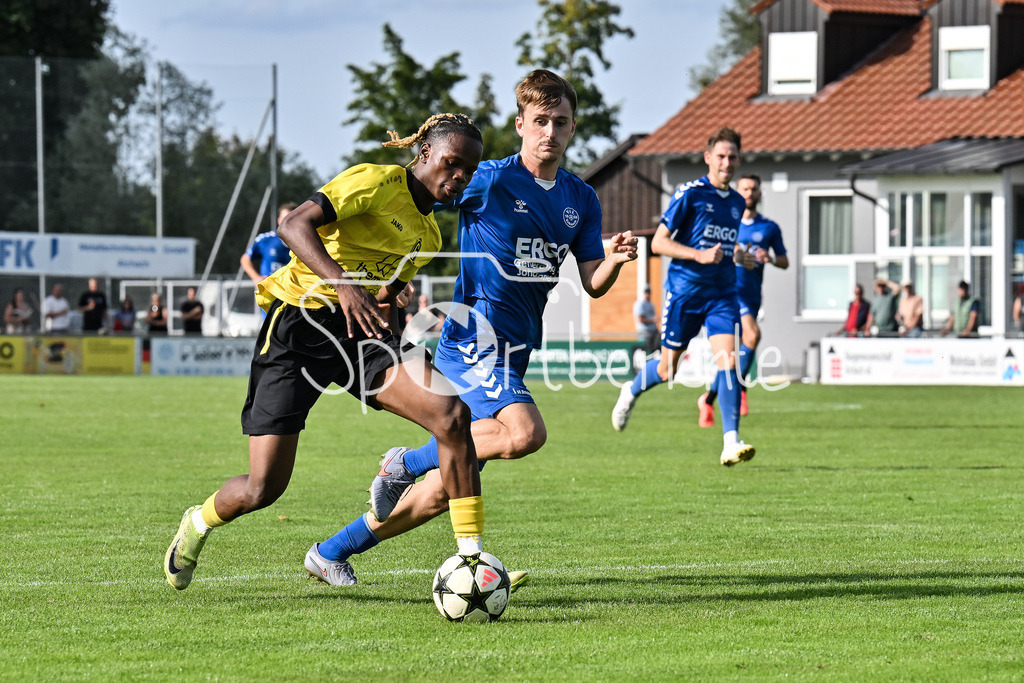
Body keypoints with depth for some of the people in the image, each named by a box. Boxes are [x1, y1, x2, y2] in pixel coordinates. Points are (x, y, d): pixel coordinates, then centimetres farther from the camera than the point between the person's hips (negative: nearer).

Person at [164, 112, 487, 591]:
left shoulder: (428, 236, 16)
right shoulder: (379, 181, -9)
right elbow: (295, 226, -21)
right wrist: (344, 284, -36)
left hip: (359, 331, 6)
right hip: (298, 321, -6)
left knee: (452, 414, -21)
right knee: (263, 489, -6)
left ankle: (471, 556, -17)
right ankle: (198, 523, 29)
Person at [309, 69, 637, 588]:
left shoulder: (580, 200, 11)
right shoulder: (489, 181, -7)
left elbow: (592, 284, 11)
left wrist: (614, 261, -8)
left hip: (511, 352, 7)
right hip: (475, 340, -7)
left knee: (443, 491, 6)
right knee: (524, 432, -32)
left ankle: (334, 550, 21)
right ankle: (406, 462, -10)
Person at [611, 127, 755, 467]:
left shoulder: (737, 203, 13)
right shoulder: (689, 194, -7)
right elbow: (658, 242, -9)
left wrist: (740, 257, 7)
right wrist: (699, 255, -21)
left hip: (722, 294, 4)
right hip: (684, 290, -4)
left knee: (728, 359, -16)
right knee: (667, 369, 6)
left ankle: (731, 442, -21)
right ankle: (631, 392, 40)